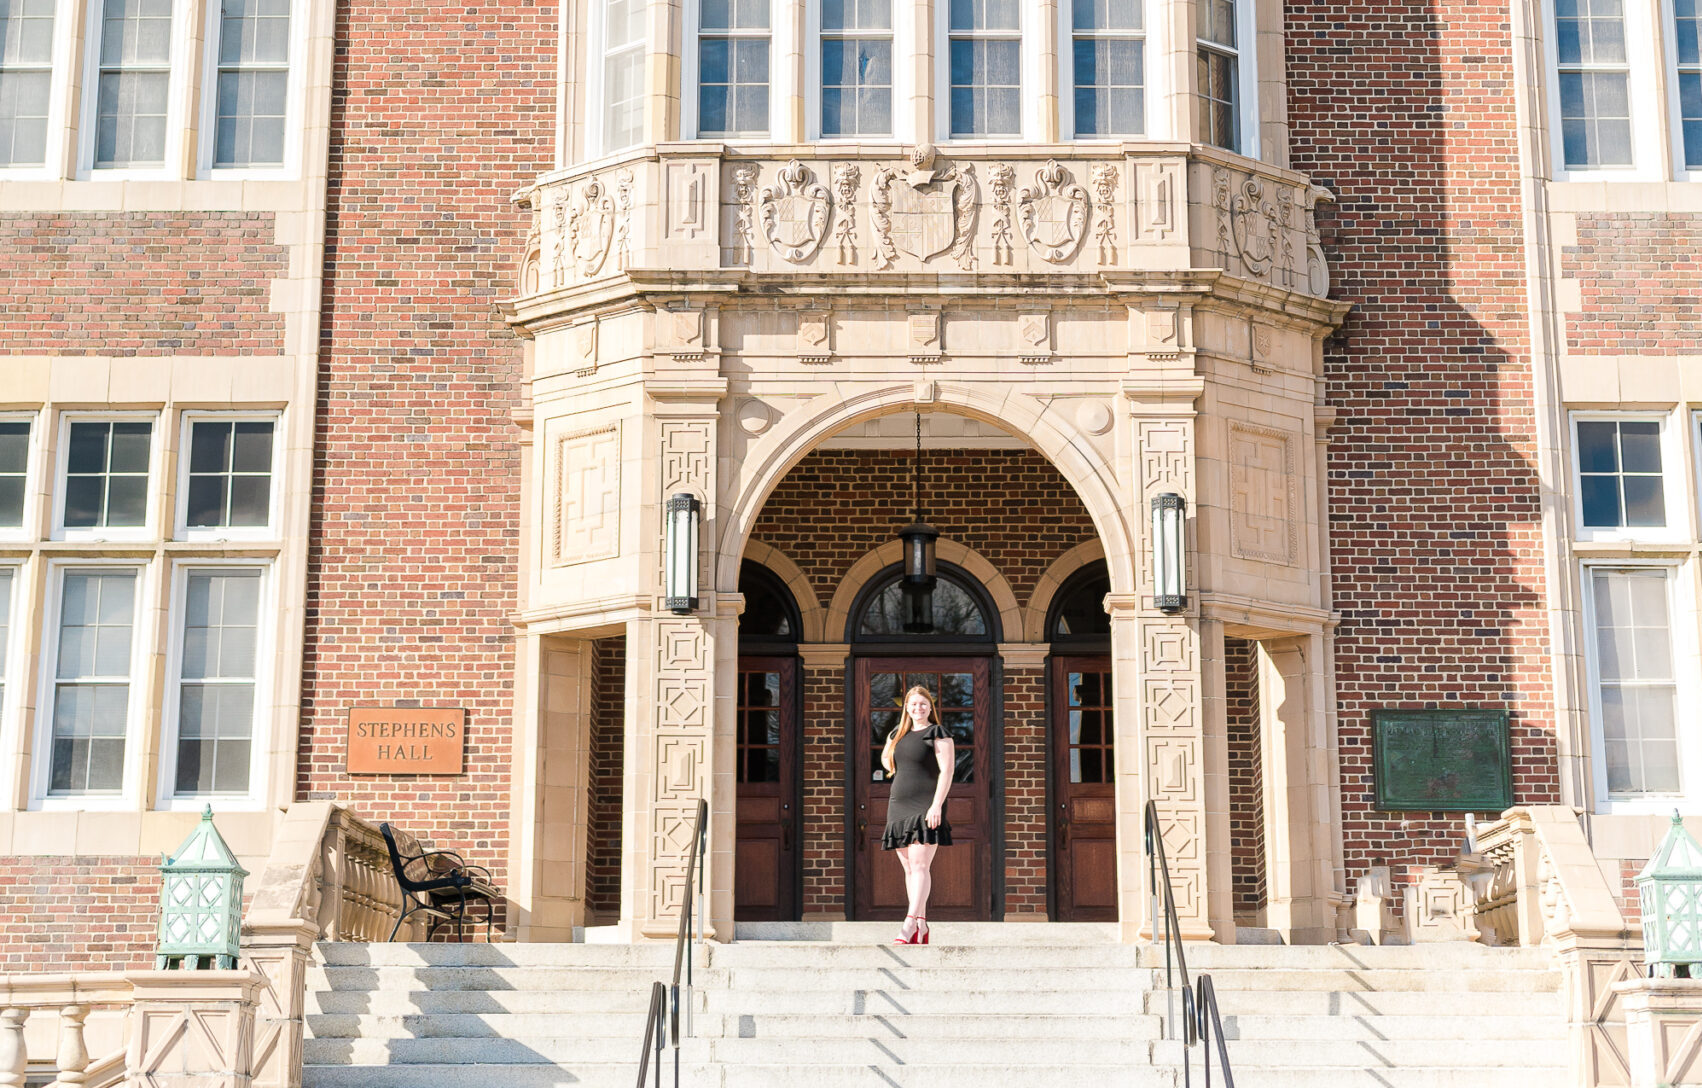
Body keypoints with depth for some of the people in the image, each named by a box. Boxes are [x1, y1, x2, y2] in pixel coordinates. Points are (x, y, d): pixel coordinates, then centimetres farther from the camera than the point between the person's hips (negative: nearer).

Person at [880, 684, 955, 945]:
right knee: (909, 868, 6)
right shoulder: (898, 734, 17)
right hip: (898, 806, 7)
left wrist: (936, 805, -19)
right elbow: (885, 758, 35)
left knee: (920, 866, -15)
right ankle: (922, 924, 10)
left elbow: (947, 771, -10)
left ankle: (910, 924, -23)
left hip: (926, 807, -7)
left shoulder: (938, 733, -2)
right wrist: (897, 771, 15)